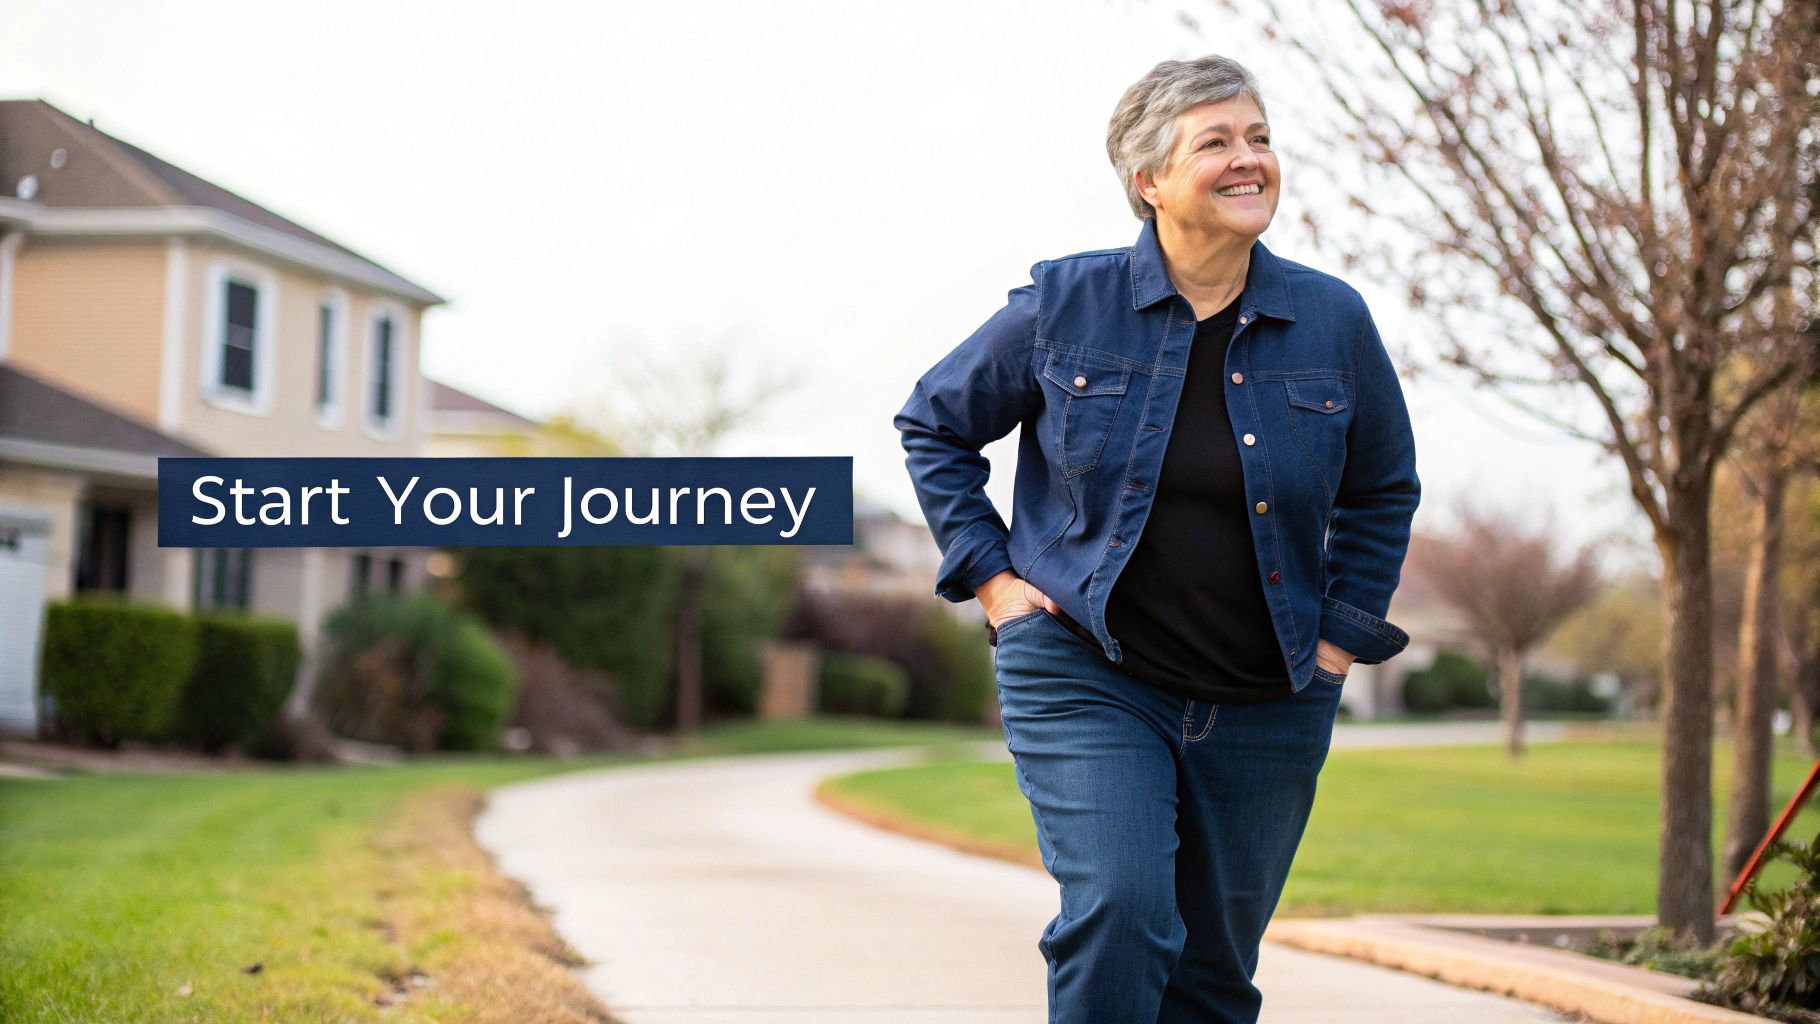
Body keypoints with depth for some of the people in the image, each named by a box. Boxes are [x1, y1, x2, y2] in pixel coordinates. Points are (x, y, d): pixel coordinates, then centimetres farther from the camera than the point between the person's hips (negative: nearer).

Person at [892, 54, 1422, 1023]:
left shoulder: (1334, 321, 0)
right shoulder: (1063, 304, -5)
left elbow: (1383, 490, 16)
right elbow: (933, 424, 9)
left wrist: (1343, 632, 7)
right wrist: (989, 575, 1)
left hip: (1267, 706, 3)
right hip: (1085, 679, -3)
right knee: (1117, 913, -21)